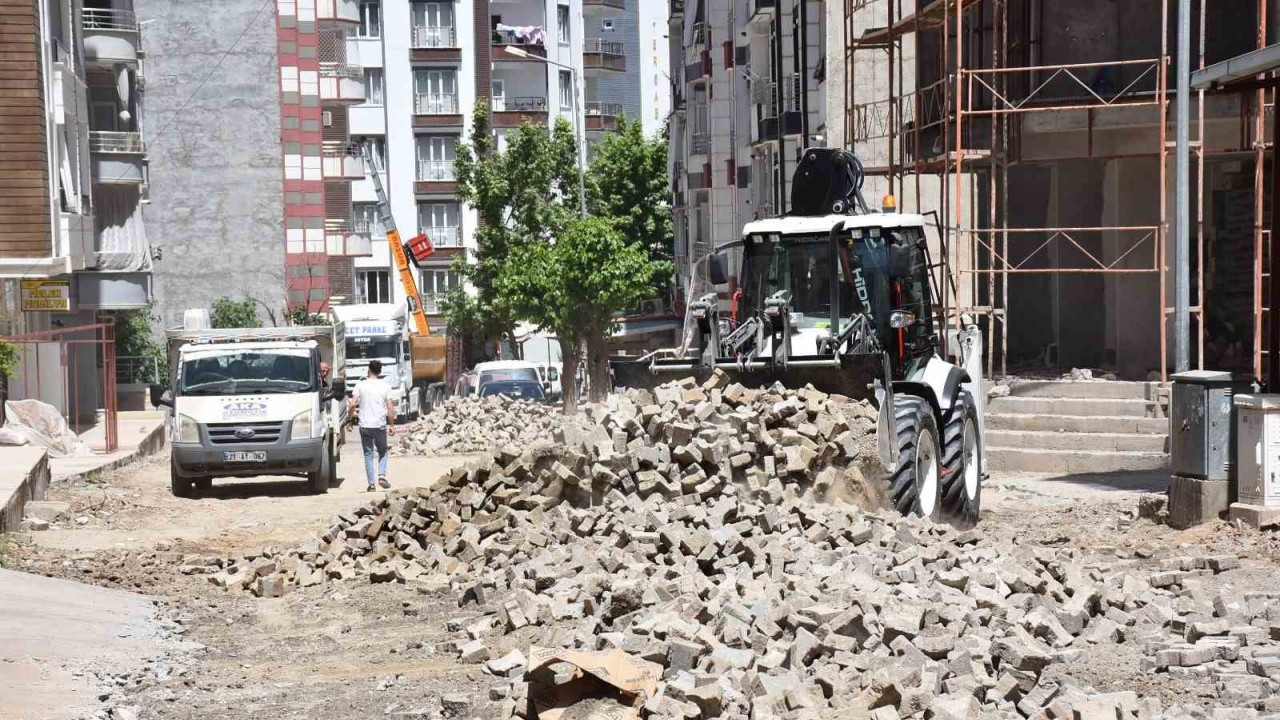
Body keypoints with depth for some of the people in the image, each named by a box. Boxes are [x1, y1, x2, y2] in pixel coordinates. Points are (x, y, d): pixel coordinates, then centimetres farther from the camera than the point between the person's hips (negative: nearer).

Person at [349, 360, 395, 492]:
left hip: (365, 425, 0)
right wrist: (392, 425, 5)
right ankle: (382, 476, -1)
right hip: (380, 425, 0)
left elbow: (353, 404, -7)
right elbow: (390, 408, -3)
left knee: (368, 455, 6)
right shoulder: (385, 387, 0)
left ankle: (371, 484, 2)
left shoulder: (361, 385, -1)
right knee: (382, 452, 18)